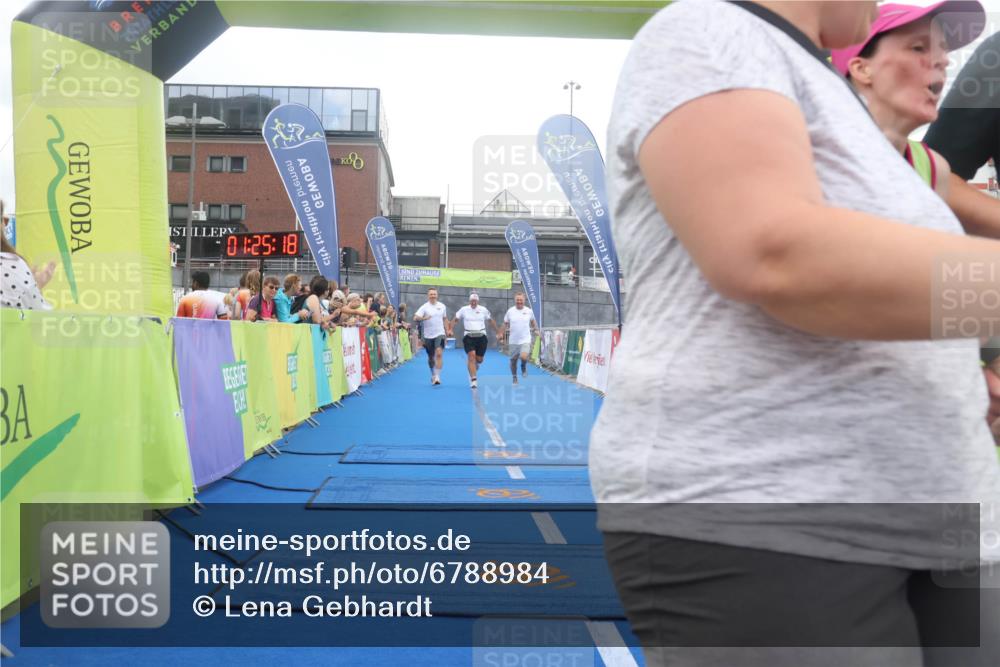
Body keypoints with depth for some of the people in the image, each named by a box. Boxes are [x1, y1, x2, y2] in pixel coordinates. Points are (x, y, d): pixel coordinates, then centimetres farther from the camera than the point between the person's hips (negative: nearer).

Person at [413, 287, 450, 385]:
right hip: (428, 336, 0)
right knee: (431, 357, 12)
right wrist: (424, 318, -33)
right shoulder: (424, 307, -4)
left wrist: (447, 331, 14)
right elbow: (415, 318, -15)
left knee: (439, 353, -18)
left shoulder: (442, 306, 5)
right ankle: (433, 374, 35)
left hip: (440, 334, 0)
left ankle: (437, 376, -19)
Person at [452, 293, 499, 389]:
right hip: (469, 337, -1)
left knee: (479, 359, 3)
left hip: (481, 336, 1)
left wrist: (497, 332, 16)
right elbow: (455, 320, 7)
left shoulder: (483, 309, 3)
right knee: (471, 356, -16)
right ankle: (473, 380, -15)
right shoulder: (464, 309, 1)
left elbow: (491, 321, 14)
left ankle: (475, 365, 43)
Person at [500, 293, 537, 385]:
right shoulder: (510, 311, -2)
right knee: (513, 360, 9)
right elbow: (505, 324, 6)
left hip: (525, 340, -1)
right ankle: (514, 378, 30)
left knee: (524, 357, -23)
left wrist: (536, 330, 9)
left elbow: (532, 321, 17)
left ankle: (524, 367, 13)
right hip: (513, 341, 1)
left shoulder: (529, 311, -2)